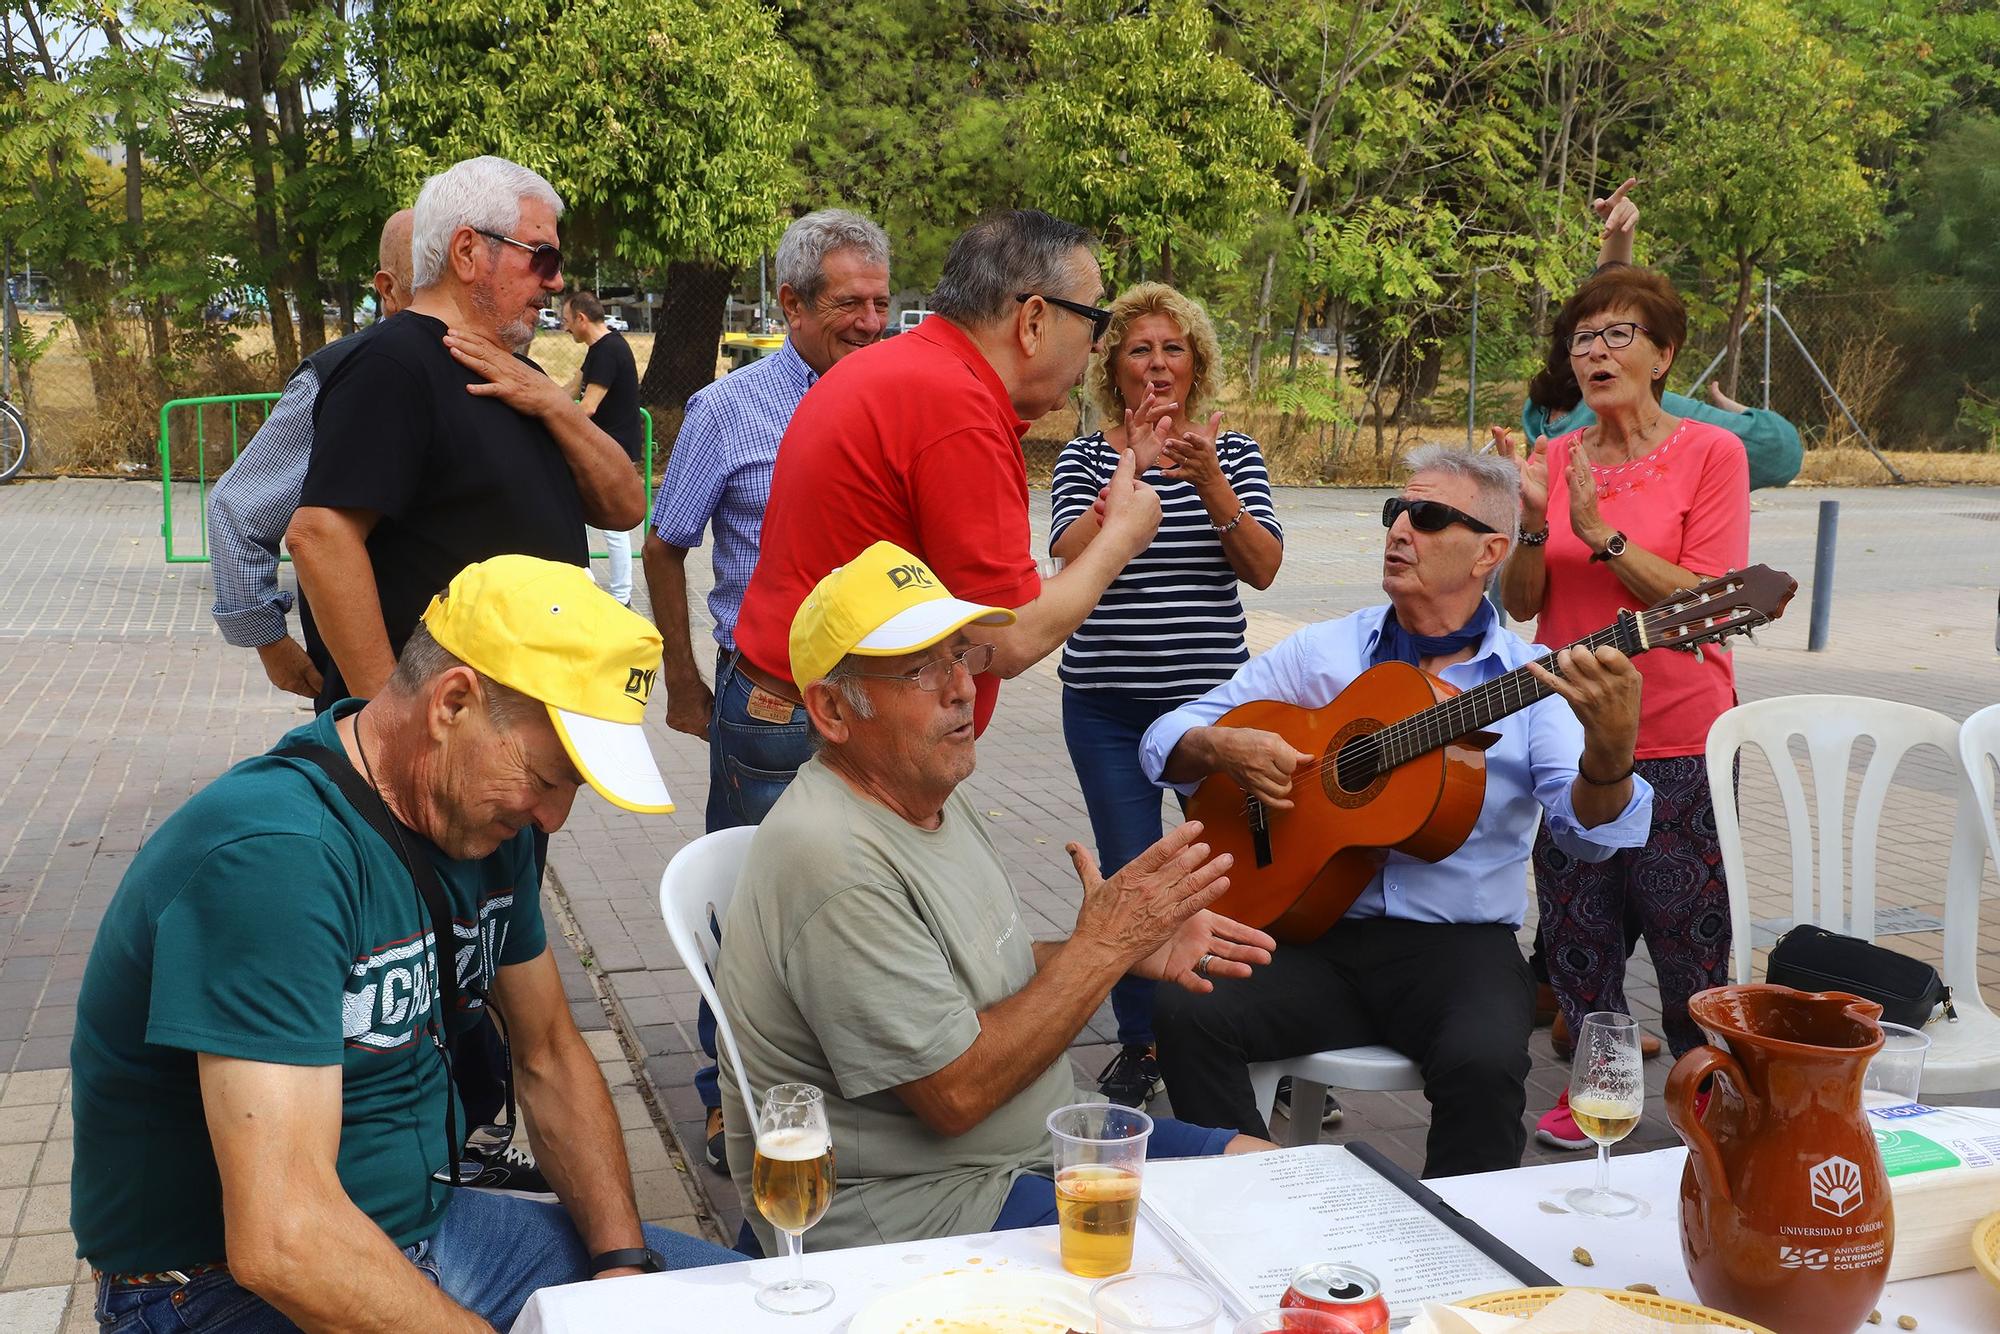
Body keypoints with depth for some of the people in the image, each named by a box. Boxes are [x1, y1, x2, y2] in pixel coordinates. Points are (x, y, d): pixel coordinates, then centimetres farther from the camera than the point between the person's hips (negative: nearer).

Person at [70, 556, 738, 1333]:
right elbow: (283, 1241, -33)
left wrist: (623, 1263, -1)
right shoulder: (277, 856, -28)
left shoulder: (484, 818, 1)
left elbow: (550, 1058, 12)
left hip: (422, 1224, 9)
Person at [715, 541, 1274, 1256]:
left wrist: (1134, 950, 3)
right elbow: (956, 1091, -24)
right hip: (901, 1208, -10)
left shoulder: (932, 795, 6)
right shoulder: (836, 860, -26)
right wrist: (1103, 945, -20)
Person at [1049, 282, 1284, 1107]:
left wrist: (1209, 483, -22)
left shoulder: (1231, 452, 5)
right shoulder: (1086, 458, 4)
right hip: (1108, 704, 0)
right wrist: (1133, 470, -24)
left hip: (1212, 696, 1)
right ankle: (1138, 1047, 17)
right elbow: (1072, 554, -14)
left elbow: (1263, 568, -8)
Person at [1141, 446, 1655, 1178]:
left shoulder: (1535, 680, 3)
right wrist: (1222, 747, -12)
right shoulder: (1322, 652, 9)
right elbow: (1167, 740, 12)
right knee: (1187, 1015, -23)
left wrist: (1610, 749, -34)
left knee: (1483, 1064, -32)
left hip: (1460, 945, -2)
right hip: (1316, 933, 2)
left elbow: (1586, 829, -12)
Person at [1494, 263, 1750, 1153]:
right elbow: (1520, 604, 2)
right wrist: (1535, 522, -16)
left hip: (1677, 744, -4)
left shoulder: (1710, 453, -5)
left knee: (1687, 932, 5)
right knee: (1574, 928, 11)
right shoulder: (1554, 459, 6)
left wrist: (1601, 531, -22)